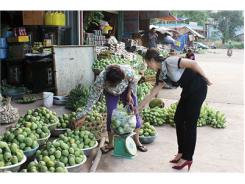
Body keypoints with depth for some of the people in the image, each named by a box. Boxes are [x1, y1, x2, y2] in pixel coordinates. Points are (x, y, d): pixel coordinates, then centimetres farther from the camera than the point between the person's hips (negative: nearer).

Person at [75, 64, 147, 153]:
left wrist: (129, 95, -18)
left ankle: (137, 141, 12)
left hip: (126, 90, 1)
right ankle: (110, 144, 7)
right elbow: (93, 97, -33)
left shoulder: (128, 72, -42)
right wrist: (84, 114, -34)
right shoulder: (100, 79, -42)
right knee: (111, 116, -8)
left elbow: (133, 81, -16)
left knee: (134, 113, -2)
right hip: (110, 93, 0)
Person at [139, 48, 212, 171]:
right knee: (178, 119, 10)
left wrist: (205, 78, -10)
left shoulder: (169, 61, -18)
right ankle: (181, 152, 22)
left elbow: (193, 64, -19)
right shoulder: (163, 73, 8)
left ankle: (187, 158, 7)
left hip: (198, 88, -9)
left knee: (190, 123, -3)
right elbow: (153, 93, 14)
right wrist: (140, 107, 17)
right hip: (187, 91, 9)